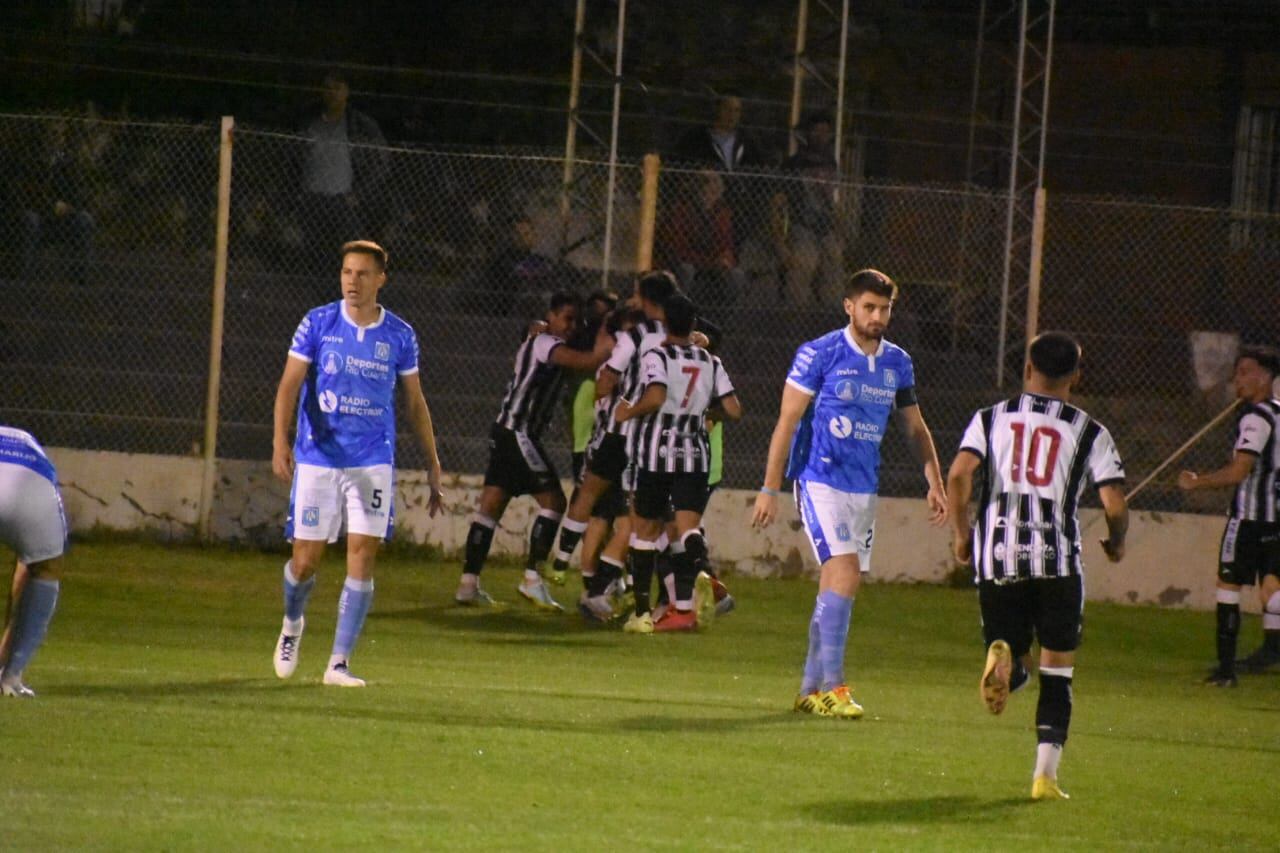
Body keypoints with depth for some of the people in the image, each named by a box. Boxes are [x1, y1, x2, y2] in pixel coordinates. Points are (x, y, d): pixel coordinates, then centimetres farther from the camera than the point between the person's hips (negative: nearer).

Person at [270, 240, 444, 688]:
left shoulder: (400, 336, 3)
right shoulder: (317, 324, -2)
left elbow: (415, 403, 12)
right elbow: (289, 385, -6)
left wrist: (433, 467, 12)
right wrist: (280, 441, -21)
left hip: (373, 463, 1)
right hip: (317, 460, -1)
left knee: (362, 558, -9)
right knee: (305, 561, 2)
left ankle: (339, 663, -3)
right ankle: (292, 624, 34)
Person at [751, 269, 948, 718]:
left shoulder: (898, 363, 9)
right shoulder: (819, 355, -8)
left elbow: (915, 428, 20)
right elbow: (787, 422, -7)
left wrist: (935, 483, 10)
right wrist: (769, 489, -10)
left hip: (864, 488, 6)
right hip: (821, 479, -6)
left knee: (836, 588, 7)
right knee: (844, 574, -18)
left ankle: (811, 688, 15)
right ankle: (832, 685, -18)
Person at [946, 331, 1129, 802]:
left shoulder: (991, 418, 9)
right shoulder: (1089, 432, 5)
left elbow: (958, 476, -5)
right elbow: (1115, 504, -3)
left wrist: (961, 534, 9)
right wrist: (1116, 543, 18)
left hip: (997, 556, 1)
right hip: (1058, 559, -1)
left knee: (1016, 666, 13)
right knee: (1057, 670, 11)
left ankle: (1003, 658, -25)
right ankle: (1046, 774, 2)